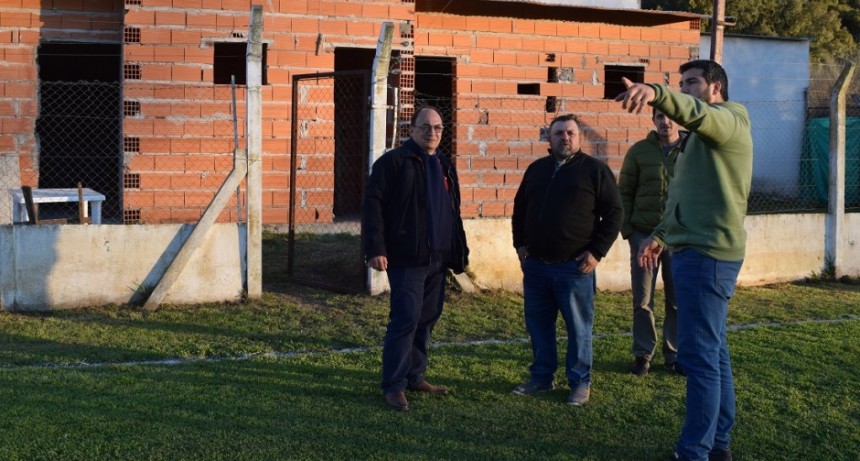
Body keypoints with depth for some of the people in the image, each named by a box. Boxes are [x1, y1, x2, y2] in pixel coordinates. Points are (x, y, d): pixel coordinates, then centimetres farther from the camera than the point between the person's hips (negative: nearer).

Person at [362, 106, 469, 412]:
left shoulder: (445, 167, 18)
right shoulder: (394, 162, -5)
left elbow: (453, 213, 24)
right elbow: (373, 203, -11)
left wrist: (459, 252, 19)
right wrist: (375, 248, -18)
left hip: (437, 260, 7)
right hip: (406, 259, -7)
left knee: (427, 319, 11)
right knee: (406, 319, -10)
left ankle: (415, 377, 22)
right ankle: (393, 386, -3)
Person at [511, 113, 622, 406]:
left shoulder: (595, 170, -1)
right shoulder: (536, 170, 13)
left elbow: (613, 213, -3)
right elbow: (520, 208, 23)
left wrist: (597, 251, -9)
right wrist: (520, 244, 12)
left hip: (574, 266, -5)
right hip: (536, 264, 5)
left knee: (578, 326, 1)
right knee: (538, 324, 10)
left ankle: (580, 382, 11)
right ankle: (541, 377, 23)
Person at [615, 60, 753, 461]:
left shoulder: (728, 121, -8)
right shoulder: (701, 133, 23)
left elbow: (697, 112, -33)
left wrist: (656, 93, -50)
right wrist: (660, 234, 23)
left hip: (708, 253, -10)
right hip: (695, 250, 10)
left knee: (698, 354, -10)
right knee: (712, 351, 14)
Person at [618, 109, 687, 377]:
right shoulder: (639, 151, 2)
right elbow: (624, 192, 5)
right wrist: (626, 228, -2)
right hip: (644, 234, 0)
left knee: (678, 300, 7)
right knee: (642, 300, 5)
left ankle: (674, 354, 20)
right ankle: (643, 354, 16)